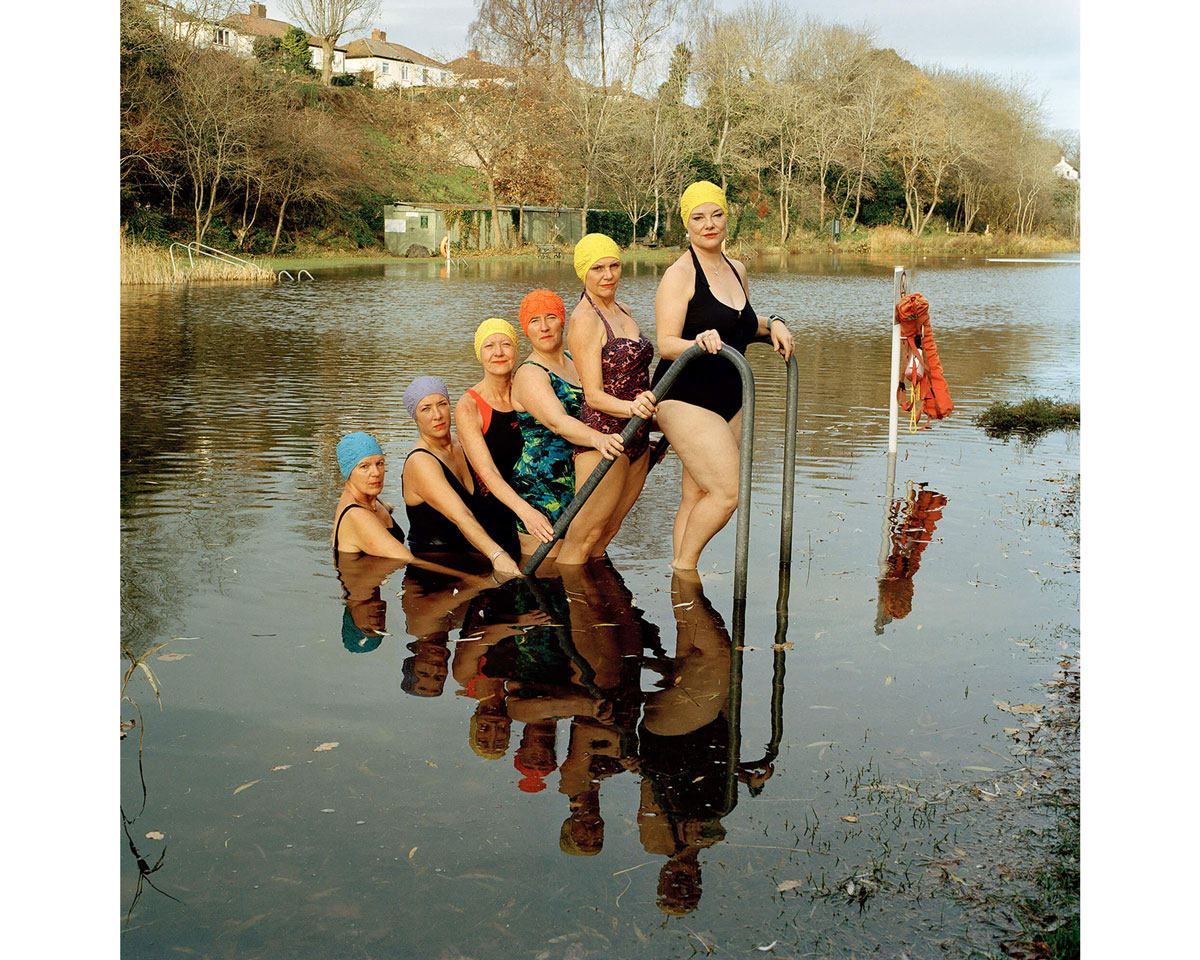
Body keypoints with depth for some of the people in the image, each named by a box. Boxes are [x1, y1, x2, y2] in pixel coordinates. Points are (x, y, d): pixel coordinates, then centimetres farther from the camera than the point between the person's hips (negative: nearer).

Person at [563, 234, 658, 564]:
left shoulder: (623, 311, 14)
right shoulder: (584, 320, -12)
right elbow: (594, 395, -17)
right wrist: (631, 407, -35)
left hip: (636, 438, 8)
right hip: (603, 435, -8)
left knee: (608, 532, 11)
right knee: (584, 537, -8)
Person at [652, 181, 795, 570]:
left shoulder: (737, 270, 13)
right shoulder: (679, 274, -11)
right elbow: (666, 343, -16)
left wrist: (772, 325, 11)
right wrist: (698, 342, -36)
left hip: (728, 399, 7)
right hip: (685, 399, -7)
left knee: (696, 496, 7)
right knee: (728, 491, -14)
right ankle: (683, 565, 4)